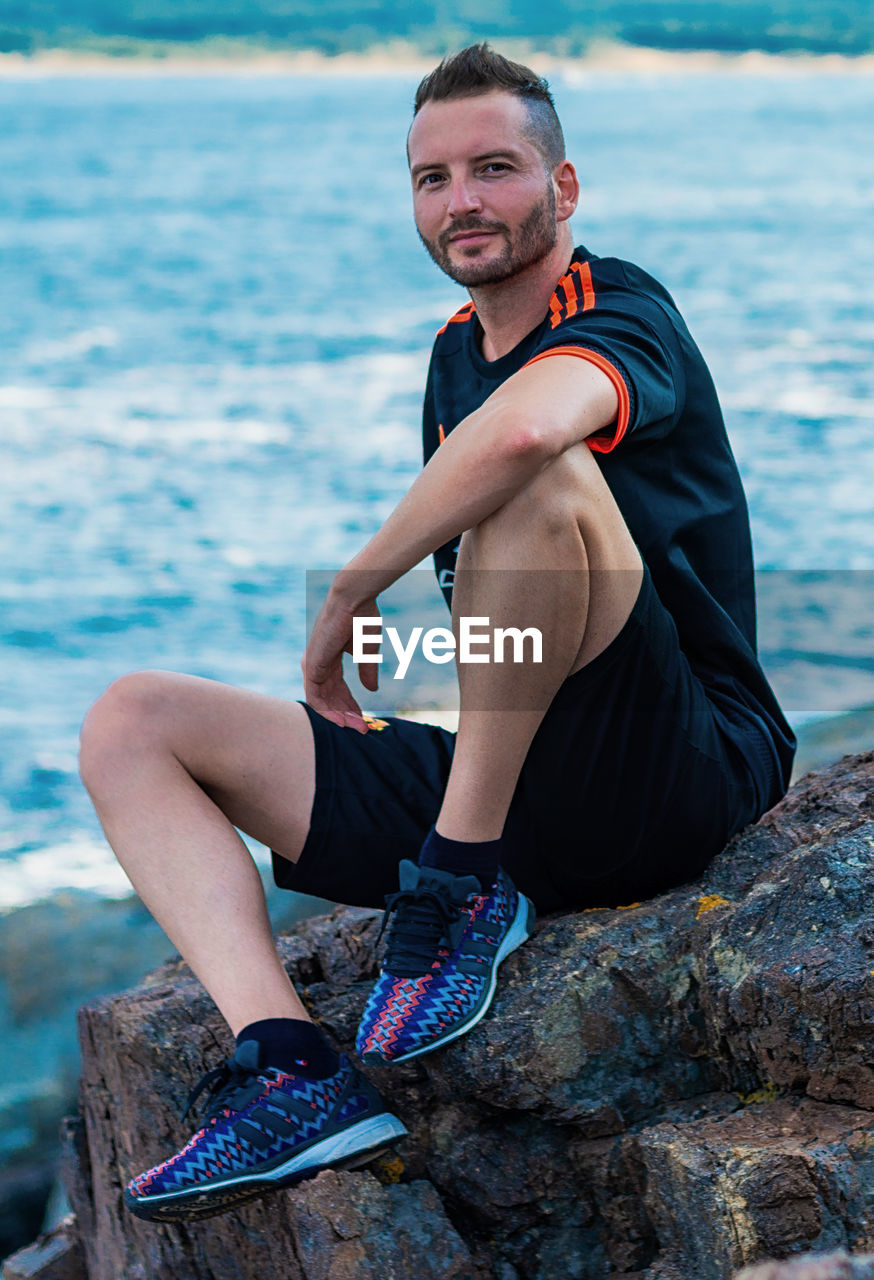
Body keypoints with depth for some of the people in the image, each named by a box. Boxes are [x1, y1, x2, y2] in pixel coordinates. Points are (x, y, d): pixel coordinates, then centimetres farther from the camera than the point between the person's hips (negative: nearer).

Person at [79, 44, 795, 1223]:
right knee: (131, 726, 1)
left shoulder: (621, 315, -9)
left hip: (681, 770, -8)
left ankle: (462, 886, -19)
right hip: (504, 793, 8)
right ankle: (292, 1073, -21)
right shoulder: (457, 352, 17)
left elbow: (526, 428, -34)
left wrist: (349, 595, -23)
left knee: (544, 480, -33)